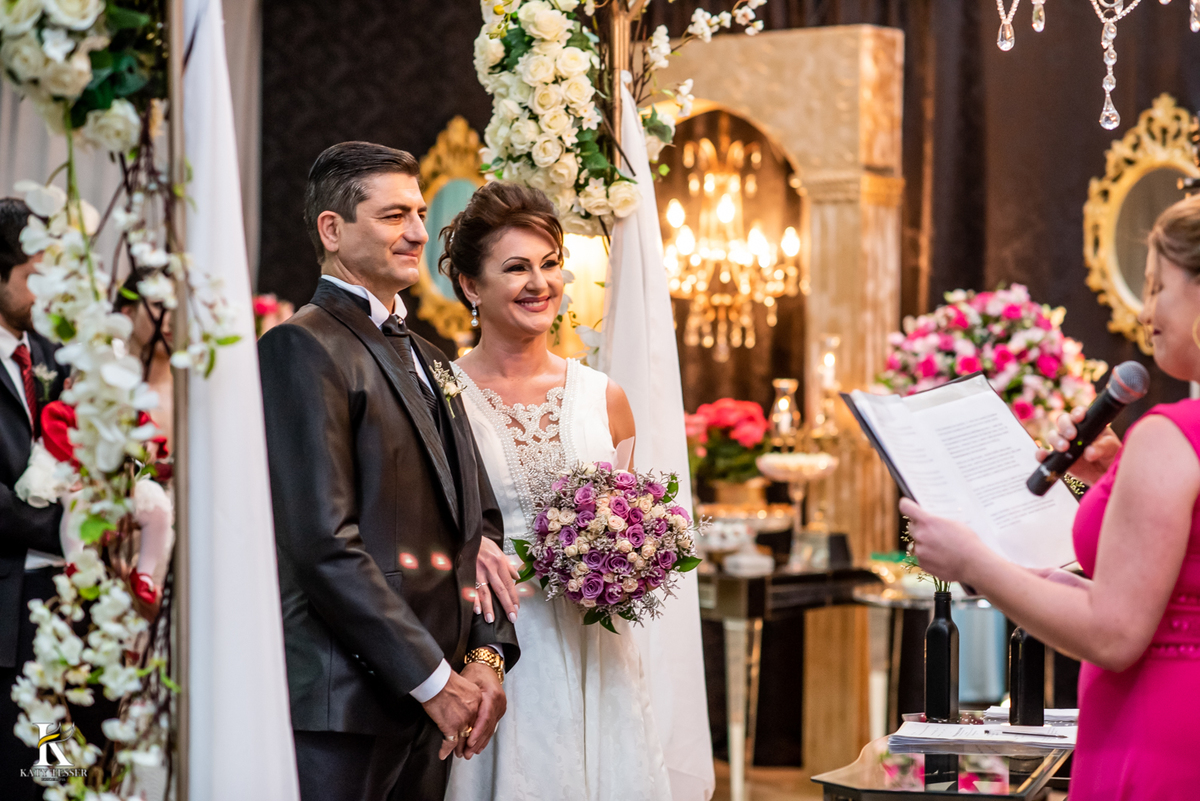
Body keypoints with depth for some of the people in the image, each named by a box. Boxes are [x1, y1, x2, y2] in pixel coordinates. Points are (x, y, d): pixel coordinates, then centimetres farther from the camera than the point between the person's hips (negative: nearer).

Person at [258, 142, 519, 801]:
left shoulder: (429, 362, 19)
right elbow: (325, 543, -16)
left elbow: (477, 521, 17)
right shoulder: (301, 348, -9)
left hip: (434, 706, 8)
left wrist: (486, 655, 1)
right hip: (342, 704, -8)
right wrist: (434, 678, -14)